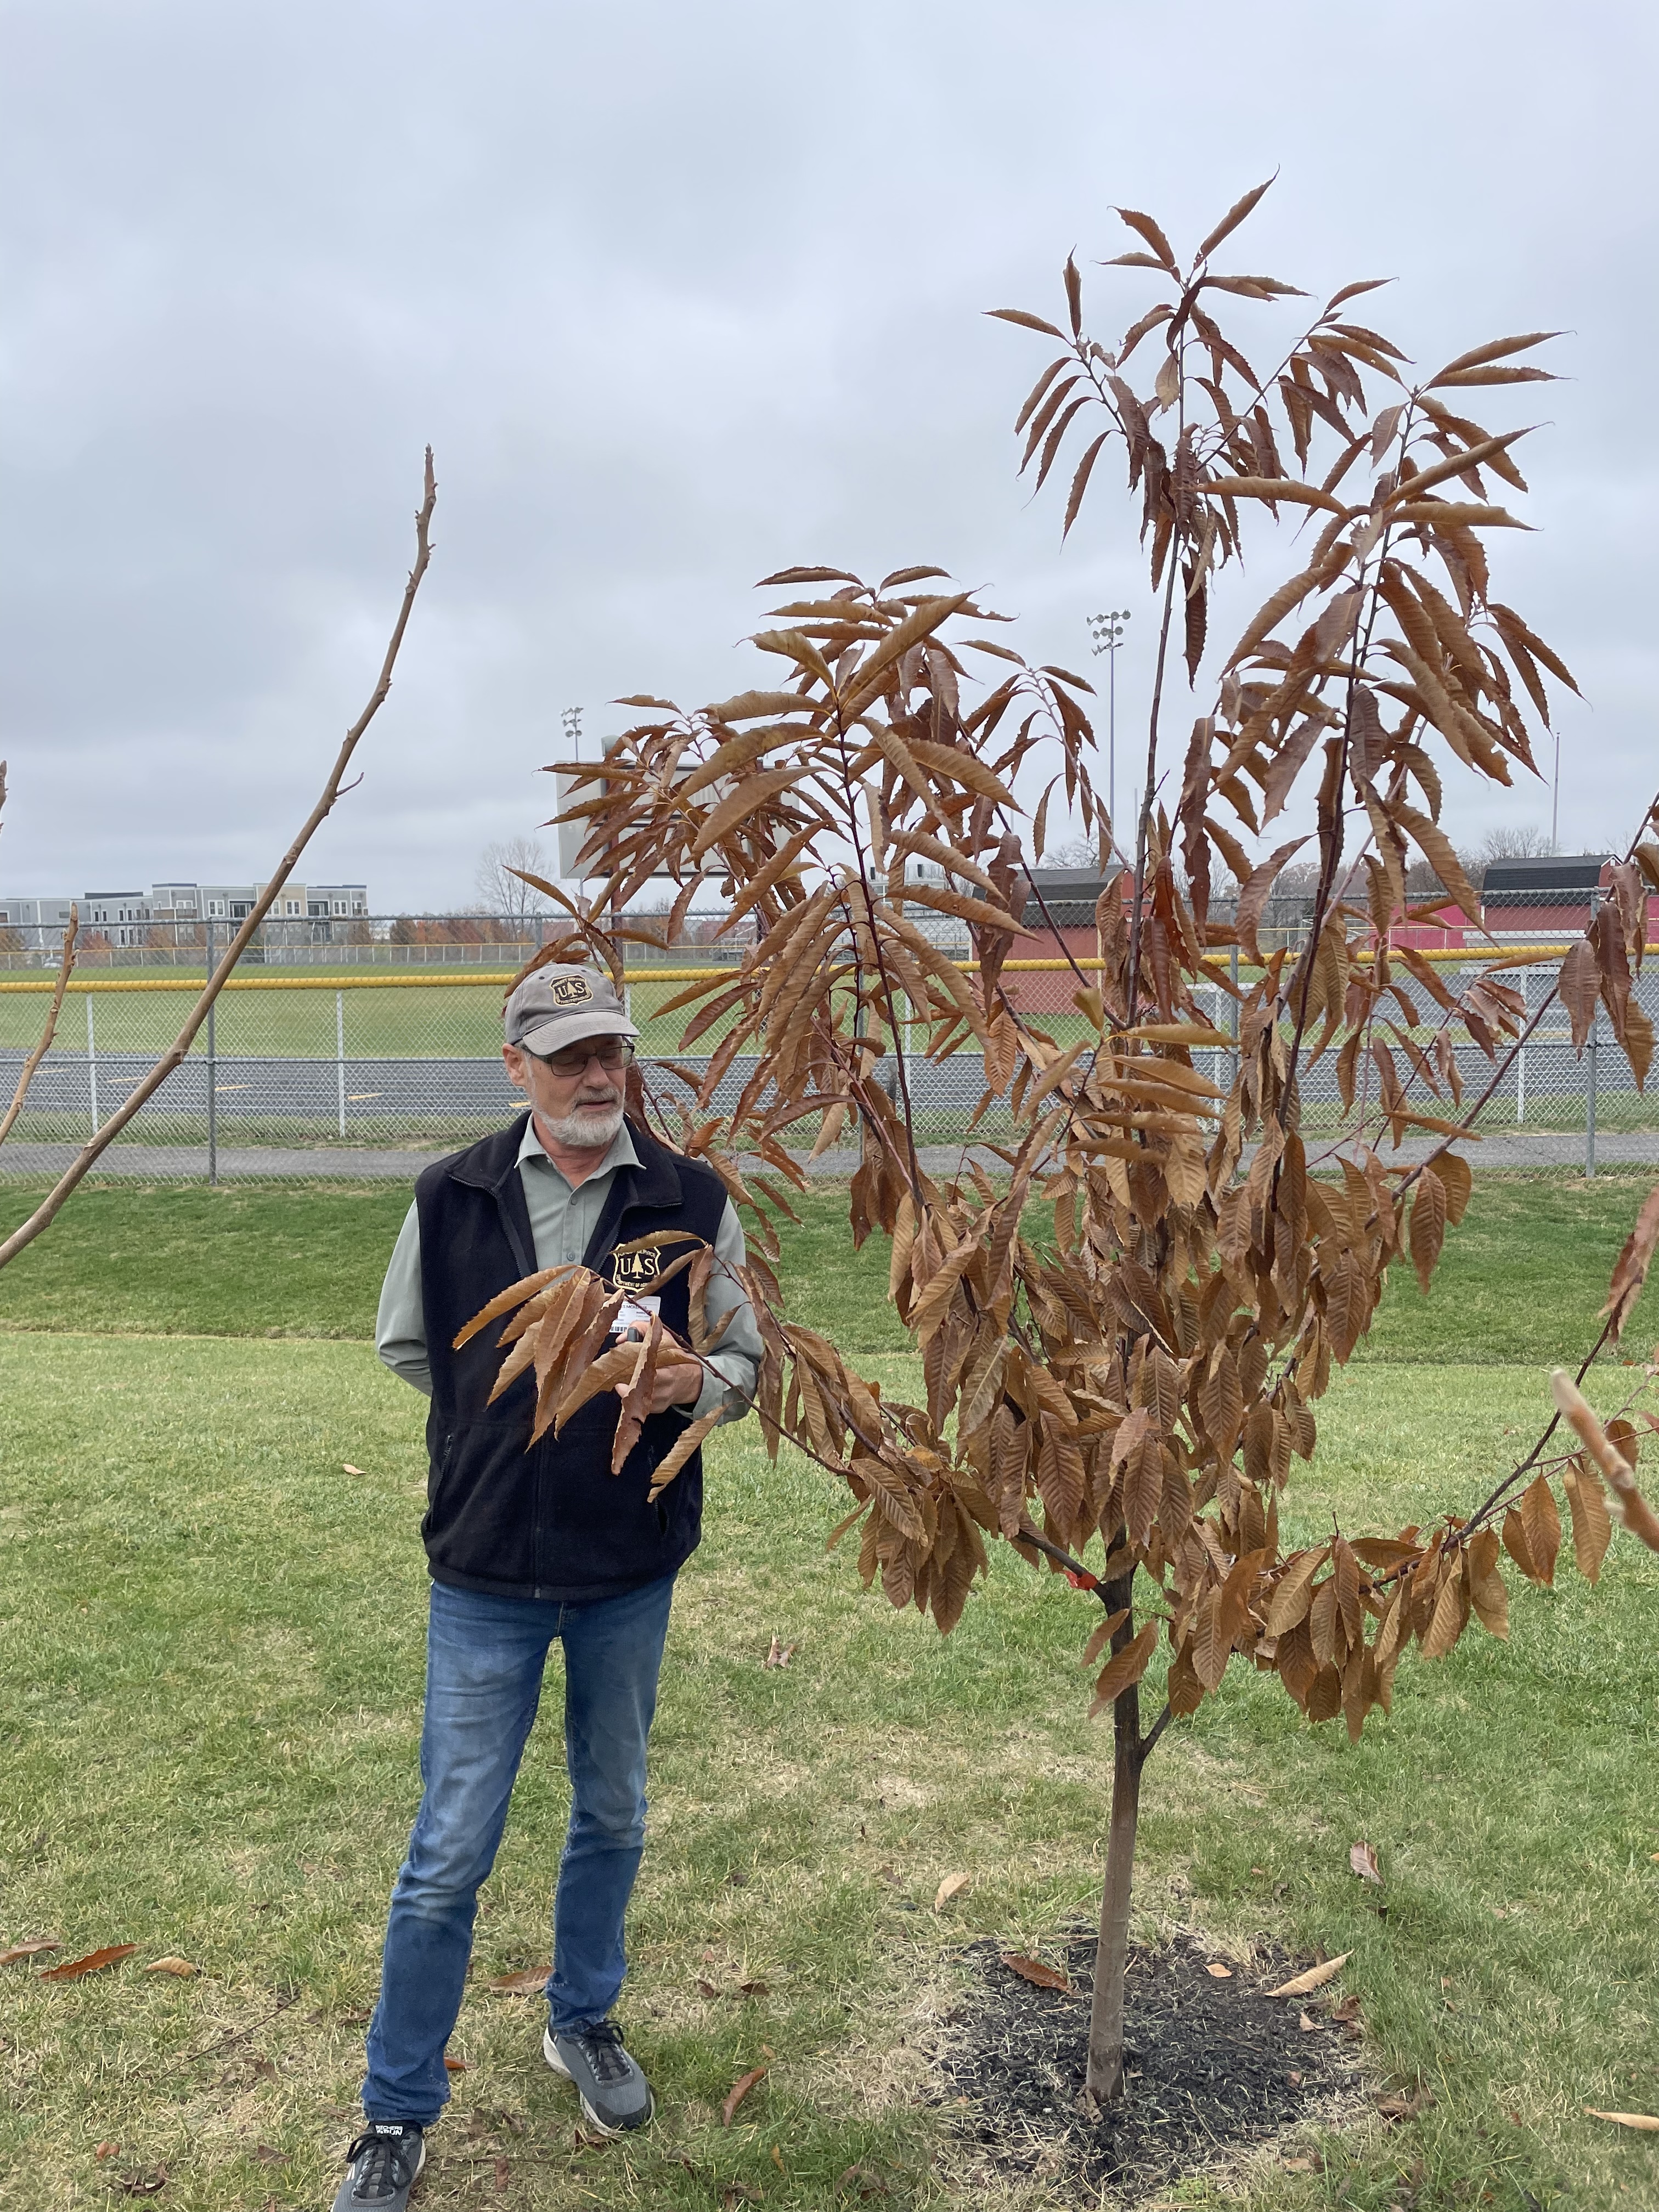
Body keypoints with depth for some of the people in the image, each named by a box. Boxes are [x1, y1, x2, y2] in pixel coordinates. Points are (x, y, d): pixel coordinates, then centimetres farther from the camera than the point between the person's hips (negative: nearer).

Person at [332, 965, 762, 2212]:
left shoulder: (692, 1201, -7)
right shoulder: (452, 1197, -5)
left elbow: (744, 1358, 0)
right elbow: (406, 1344, 10)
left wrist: (696, 1384, -21)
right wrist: (509, 1417, 6)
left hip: (633, 1569, 1)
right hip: (488, 1570, -1)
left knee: (612, 1816, 20)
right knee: (451, 1853, 4)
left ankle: (584, 2023, 45)